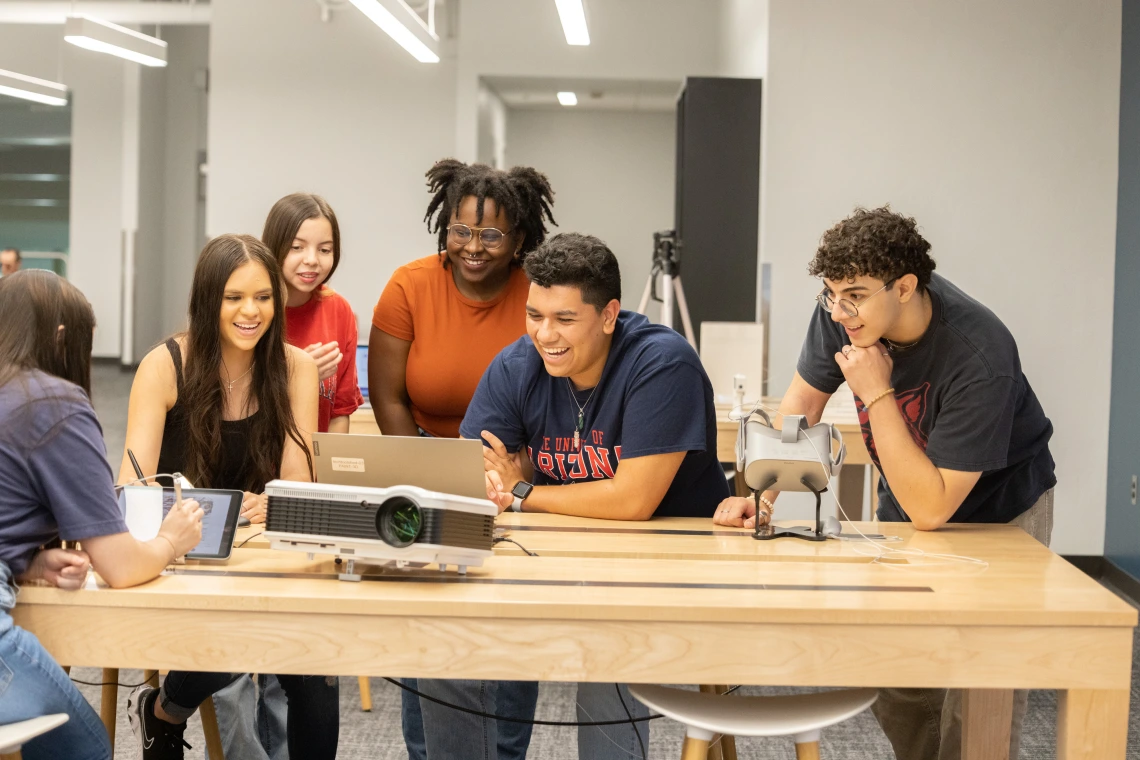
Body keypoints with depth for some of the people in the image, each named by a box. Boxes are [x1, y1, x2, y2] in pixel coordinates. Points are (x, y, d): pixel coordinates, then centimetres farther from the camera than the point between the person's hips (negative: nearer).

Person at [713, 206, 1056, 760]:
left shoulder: (980, 357, -35)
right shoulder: (843, 313, -19)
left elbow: (931, 510, -32)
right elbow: (802, 400, -4)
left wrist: (876, 394, -34)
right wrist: (762, 495, -17)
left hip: (999, 511, -5)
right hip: (906, 505, 5)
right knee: (897, 695, 6)